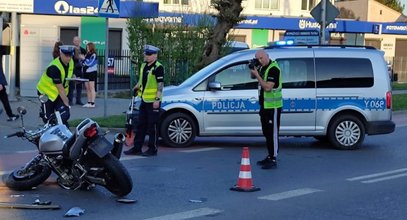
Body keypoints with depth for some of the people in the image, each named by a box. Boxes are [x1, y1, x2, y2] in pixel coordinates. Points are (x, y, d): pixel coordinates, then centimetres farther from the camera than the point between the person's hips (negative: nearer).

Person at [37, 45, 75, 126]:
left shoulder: (71, 62, -6)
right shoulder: (54, 67, -30)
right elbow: (60, 88, -29)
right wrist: (66, 103, -27)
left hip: (59, 94, 6)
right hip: (46, 93, -6)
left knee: (65, 115, -11)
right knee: (48, 119, 1)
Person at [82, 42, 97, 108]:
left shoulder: (94, 55, -10)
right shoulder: (87, 54, 13)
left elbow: (90, 63, -19)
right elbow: (84, 63, 20)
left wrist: (84, 59, -17)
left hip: (92, 73, -8)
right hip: (86, 72, 8)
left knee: (91, 88, -7)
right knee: (87, 88, 7)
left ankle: (92, 103, -7)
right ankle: (89, 102, 11)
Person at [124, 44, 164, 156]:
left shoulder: (158, 67, -12)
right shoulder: (144, 66, 13)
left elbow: (160, 84, -16)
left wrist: (157, 99, -20)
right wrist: (136, 88, 22)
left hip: (153, 101, -8)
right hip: (144, 100, 9)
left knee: (152, 126, -2)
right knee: (141, 125, 12)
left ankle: (152, 149, 6)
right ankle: (137, 148, 18)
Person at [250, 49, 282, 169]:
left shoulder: (273, 69, -17)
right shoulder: (262, 67, 10)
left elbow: (267, 87, -24)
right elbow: (253, 76, 24)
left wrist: (257, 75, -20)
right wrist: (253, 70, 4)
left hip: (273, 106, -9)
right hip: (264, 105, 9)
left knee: (273, 133, -7)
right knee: (266, 133, 15)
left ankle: (273, 160, -4)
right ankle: (270, 156, 24)